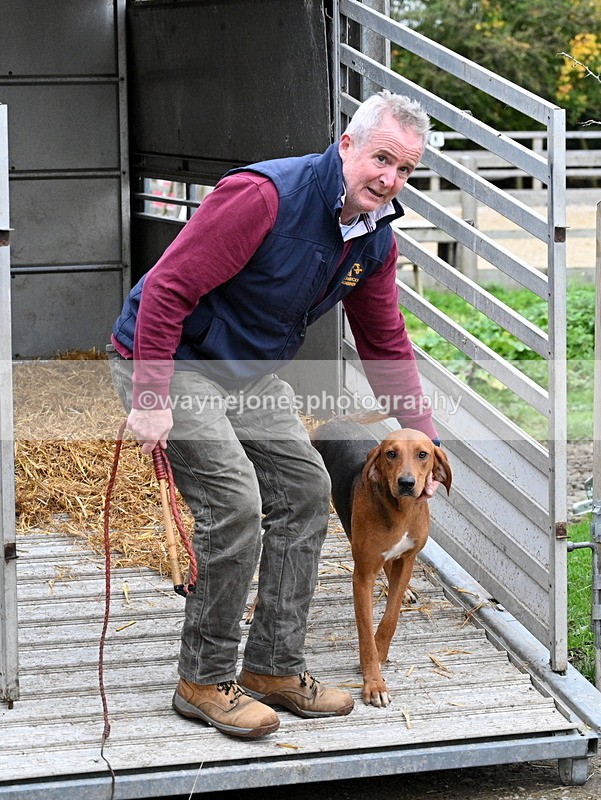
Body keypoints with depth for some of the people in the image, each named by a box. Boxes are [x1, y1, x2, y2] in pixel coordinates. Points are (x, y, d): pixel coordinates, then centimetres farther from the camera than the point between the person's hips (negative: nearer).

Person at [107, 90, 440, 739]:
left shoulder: (376, 240, -1)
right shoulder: (265, 196, -28)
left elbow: (386, 345, 11)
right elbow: (167, 289, -28)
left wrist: (423, 439, 5)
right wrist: (150, 401, -29)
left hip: (247, 374, 9)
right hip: (171, 362, -9)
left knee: (305, 489, 4)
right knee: (235, 503, -19)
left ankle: (274, 666, 14)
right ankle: (204, 681, -5)